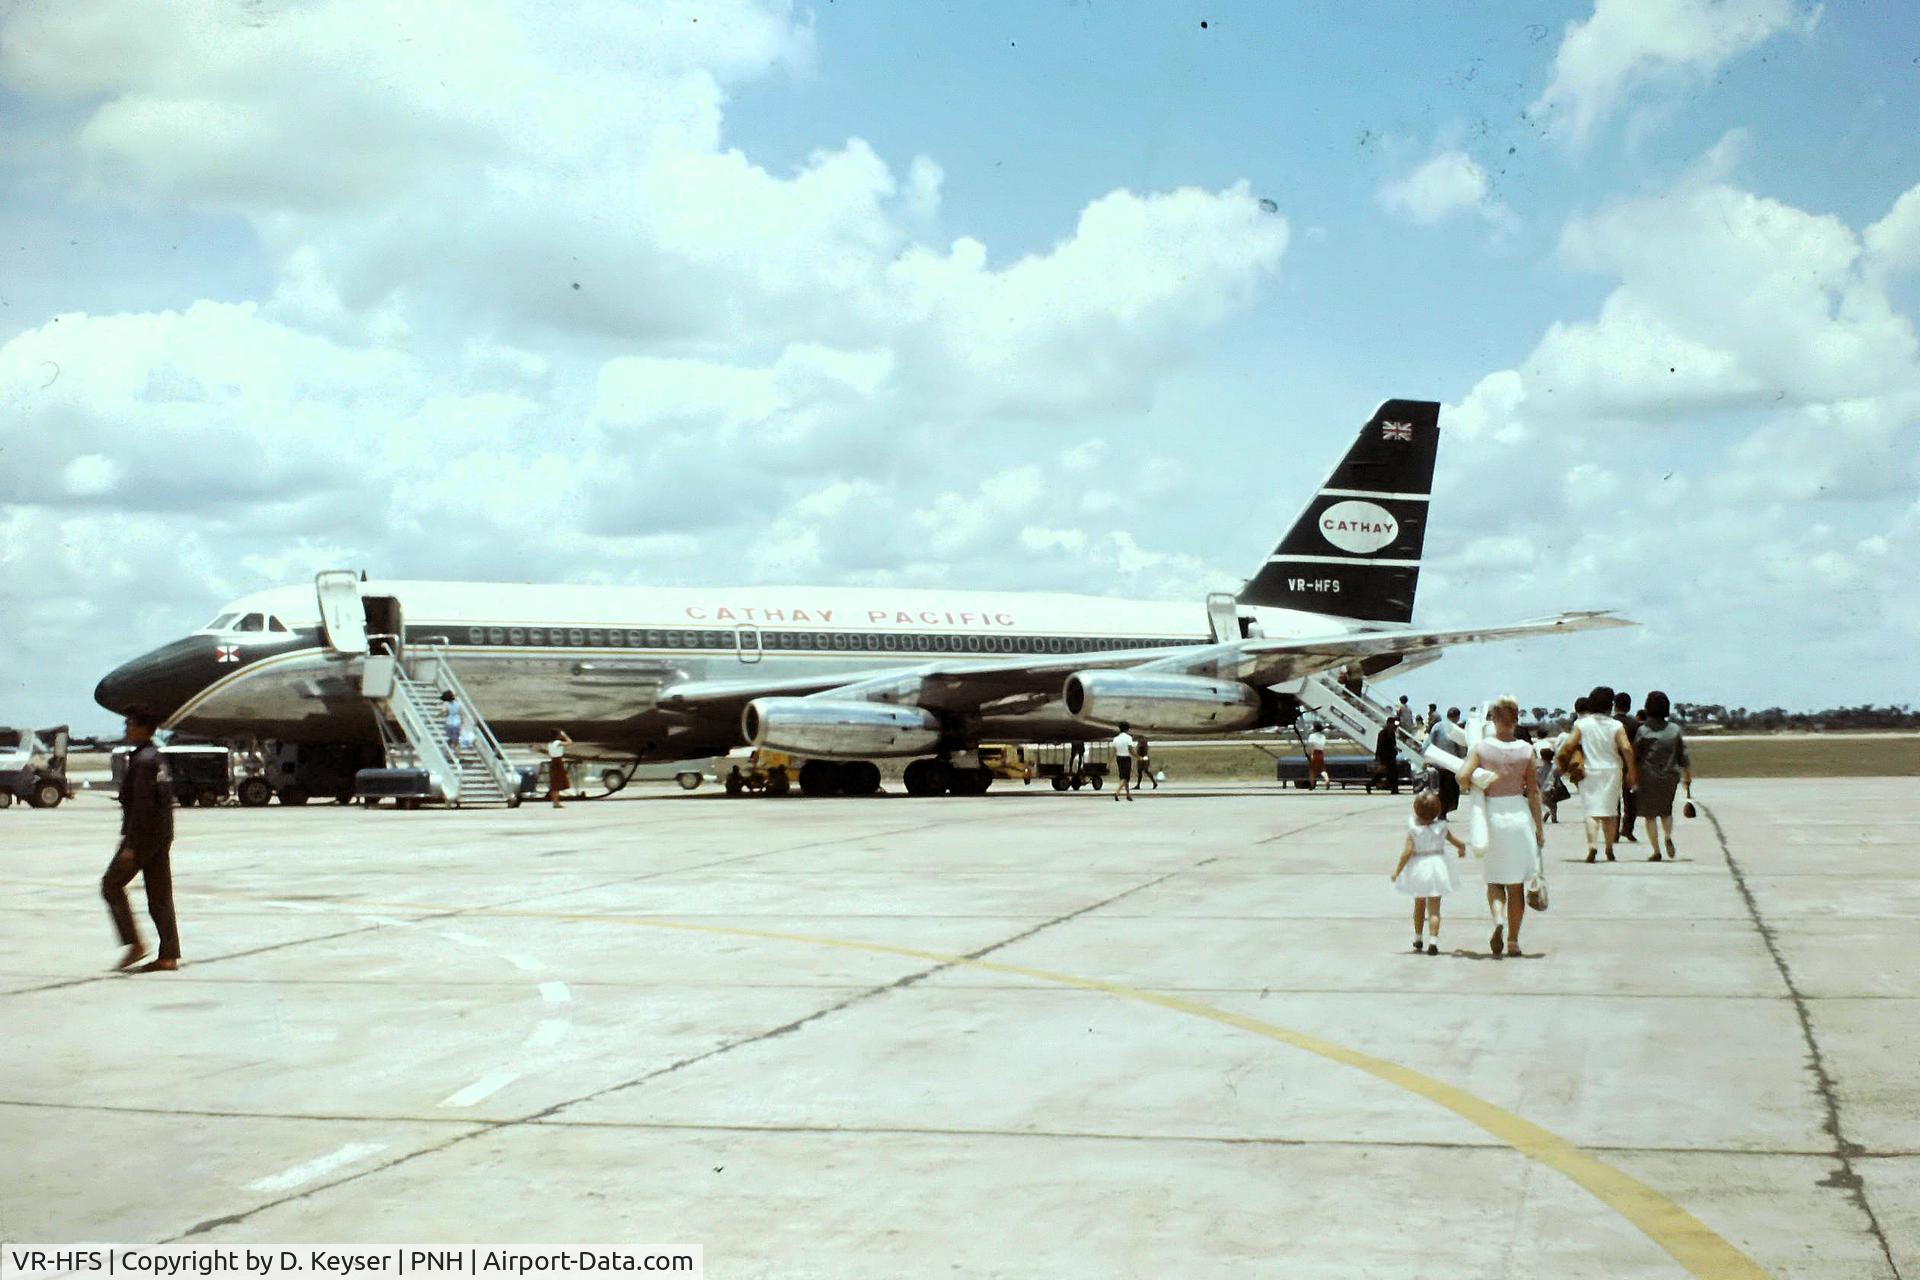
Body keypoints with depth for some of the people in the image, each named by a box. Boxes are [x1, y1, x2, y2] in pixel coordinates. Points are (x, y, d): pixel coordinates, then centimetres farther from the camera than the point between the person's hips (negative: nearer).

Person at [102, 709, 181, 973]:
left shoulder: (143, 761, -15)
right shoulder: (157, 758, 15)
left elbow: (142, 805, -21)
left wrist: (130, 845, -21)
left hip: (143, 835, -9)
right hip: (162, 836, 9)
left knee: (112, 884, 3)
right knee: (160, 896, 7)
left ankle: (134, 944, -2)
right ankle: (169, 956, 4)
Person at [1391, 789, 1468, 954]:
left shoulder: (1413, 830, -14)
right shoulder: (1441, 828, -6)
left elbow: (1407, 852, -18)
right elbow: (1459, 843, 4)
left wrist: (1397, 871, -10)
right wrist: (1462, 848, 27)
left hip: (1418, 870, 0)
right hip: (1437, 867, 0)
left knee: (1419, 904, 20)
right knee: (1434, 908, 0)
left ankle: (1417, 938, 32)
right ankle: (1433, 941, -14)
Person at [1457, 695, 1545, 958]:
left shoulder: (1481, 747, -7)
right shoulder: (1526, 750, -4)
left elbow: (1463, 777, -18)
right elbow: (1533, 792, -1)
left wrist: (1479, 783, 5)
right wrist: (1539, 828, 6)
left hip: (1492, 816, -1)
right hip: (1519, 815, 1)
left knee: (1494, 880, 13)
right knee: (1516, 884, 11)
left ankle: (1498, 920, -15)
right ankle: (1513, 941, 13)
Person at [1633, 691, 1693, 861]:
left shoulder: (1643, 731, -9)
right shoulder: (1675, 729, -1)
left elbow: (1634, 757, -5)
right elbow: (1683, 757, 3)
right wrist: (1687, 778, 12)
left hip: (1648, 777, -3)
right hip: (1669, 777, 3)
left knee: (1650, 815, 6)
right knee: (1666, 810, 20)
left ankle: (1656, 851, 1)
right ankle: (1668, 836, -6)